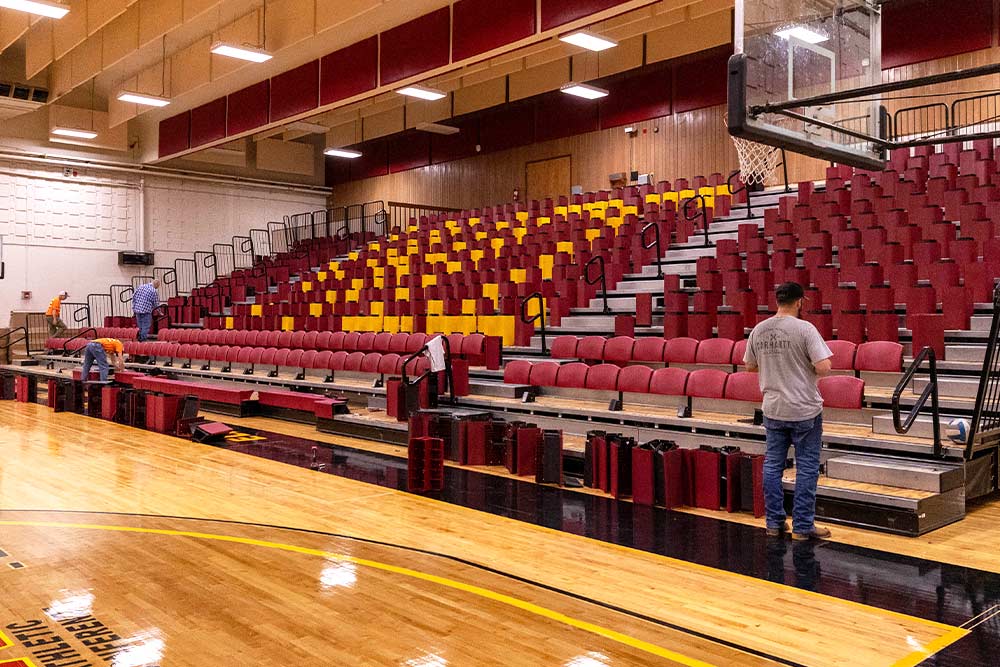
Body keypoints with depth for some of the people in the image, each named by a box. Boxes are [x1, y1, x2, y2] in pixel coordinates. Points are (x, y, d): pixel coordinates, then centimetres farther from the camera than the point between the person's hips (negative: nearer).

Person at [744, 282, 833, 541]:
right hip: (804, 410, -5)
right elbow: (823, 368, -20)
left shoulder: (758, 330, 1)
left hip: (772, 410, 5)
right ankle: (803, 526, 10)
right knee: (806, 467, 5)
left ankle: (774, 522, 18)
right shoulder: (805, 329, -15)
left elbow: (750, 366, 12)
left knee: (773, 464, 12)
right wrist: (807, 367, 1)